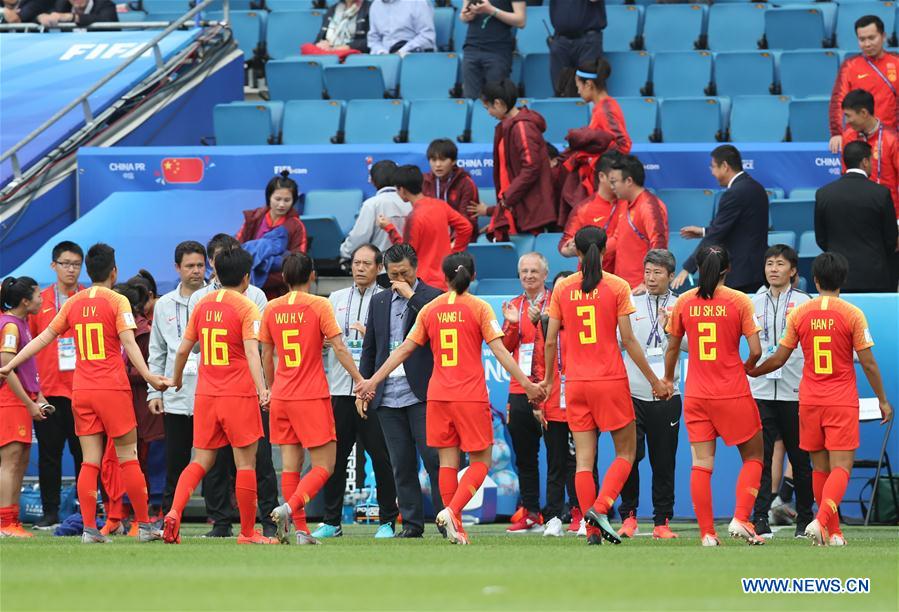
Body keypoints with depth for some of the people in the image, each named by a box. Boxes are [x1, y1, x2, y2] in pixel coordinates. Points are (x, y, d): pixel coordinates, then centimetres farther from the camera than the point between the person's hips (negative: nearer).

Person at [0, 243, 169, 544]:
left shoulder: (73, 303, 9)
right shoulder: (117, 302, -4)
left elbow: (43, 338, 12)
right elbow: (129, 343, -14)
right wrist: (150, 378, -19)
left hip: (81, 392, 4)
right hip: (113, 389, -4)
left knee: (90, 461, 4)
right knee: (128, 458, 2)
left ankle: (89, 529, -3)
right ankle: (144, 526, 5)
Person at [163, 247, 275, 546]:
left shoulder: (202, 304, 8)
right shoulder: (246, 307, -7)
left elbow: (183, 349, 13)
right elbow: (251, 352, -20)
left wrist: (176, 379, 29)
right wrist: (262, 388, -27)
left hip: (205, 395, 5)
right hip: (239, 395, -5)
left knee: (201, 461, 10)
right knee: (245, 463, 3)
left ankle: (174, 512, -11)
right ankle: (248, 531, 7)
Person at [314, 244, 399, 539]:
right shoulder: (335, 299, 16)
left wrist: (370, 333, -18)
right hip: (339, 389, 4)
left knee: (381, 457, -3)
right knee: (334, 457, 4)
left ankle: (388, 521, 4)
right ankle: (331, 521, 12)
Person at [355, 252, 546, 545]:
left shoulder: (430, 309, 7)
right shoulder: (479, 308, -4)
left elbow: (404, 349, 9)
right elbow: (499, 351, -9)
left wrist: (373, 381, 17)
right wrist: (526, 384, -6)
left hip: (438, 396, 4)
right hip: (471, 397, -4)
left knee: (448, 461, 8)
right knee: (480, 462, 4)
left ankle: (455, 527, 5)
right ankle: (451, 511, -16)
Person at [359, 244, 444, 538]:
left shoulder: (431, 297, 0)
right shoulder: (379, 301, 16)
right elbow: (369, 349, 19)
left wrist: (412, 296, -14)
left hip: (421, 392, -5)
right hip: (387, 395, 5)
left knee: (433, 457, -8)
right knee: (401, 463, 6)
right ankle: (411, 522, 9)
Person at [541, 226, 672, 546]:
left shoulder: (562, 288, 2)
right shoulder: (617, 286, -5)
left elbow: (551, 342, 3)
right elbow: (628, 340, -6)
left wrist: (548, 378, 19)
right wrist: (654, 380, 2)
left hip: (575, 382, 3)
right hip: (611, 381, -3)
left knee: (584, 458, 5)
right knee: (626, 451, 9)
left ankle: (593, 531, 0)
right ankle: (600, 508, -12)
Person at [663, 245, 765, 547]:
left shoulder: (684, 302, 2)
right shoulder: (739, 301, -6)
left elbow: (672, 347, 10)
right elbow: (755, 350, -8)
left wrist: (668, 380, 28)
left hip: (696, 395, 3)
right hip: (733, 394, -3)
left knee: (701, 465, 4)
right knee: (753, 456, 12)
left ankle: (707, 533, 0)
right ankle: (740, 519, -4)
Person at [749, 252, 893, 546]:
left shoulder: (799, 313, 1)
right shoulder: (852, 314, -7)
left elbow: (779, 359, 4)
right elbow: (868, 362, -5)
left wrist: (750, 372, 22)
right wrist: (883, 400, 6)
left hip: (809, 400, 3)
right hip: (843, 401, -3)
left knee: (820, 467, 12)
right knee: (841, 467, -5)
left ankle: (833, 532, 15)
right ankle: (822, 521, -27)